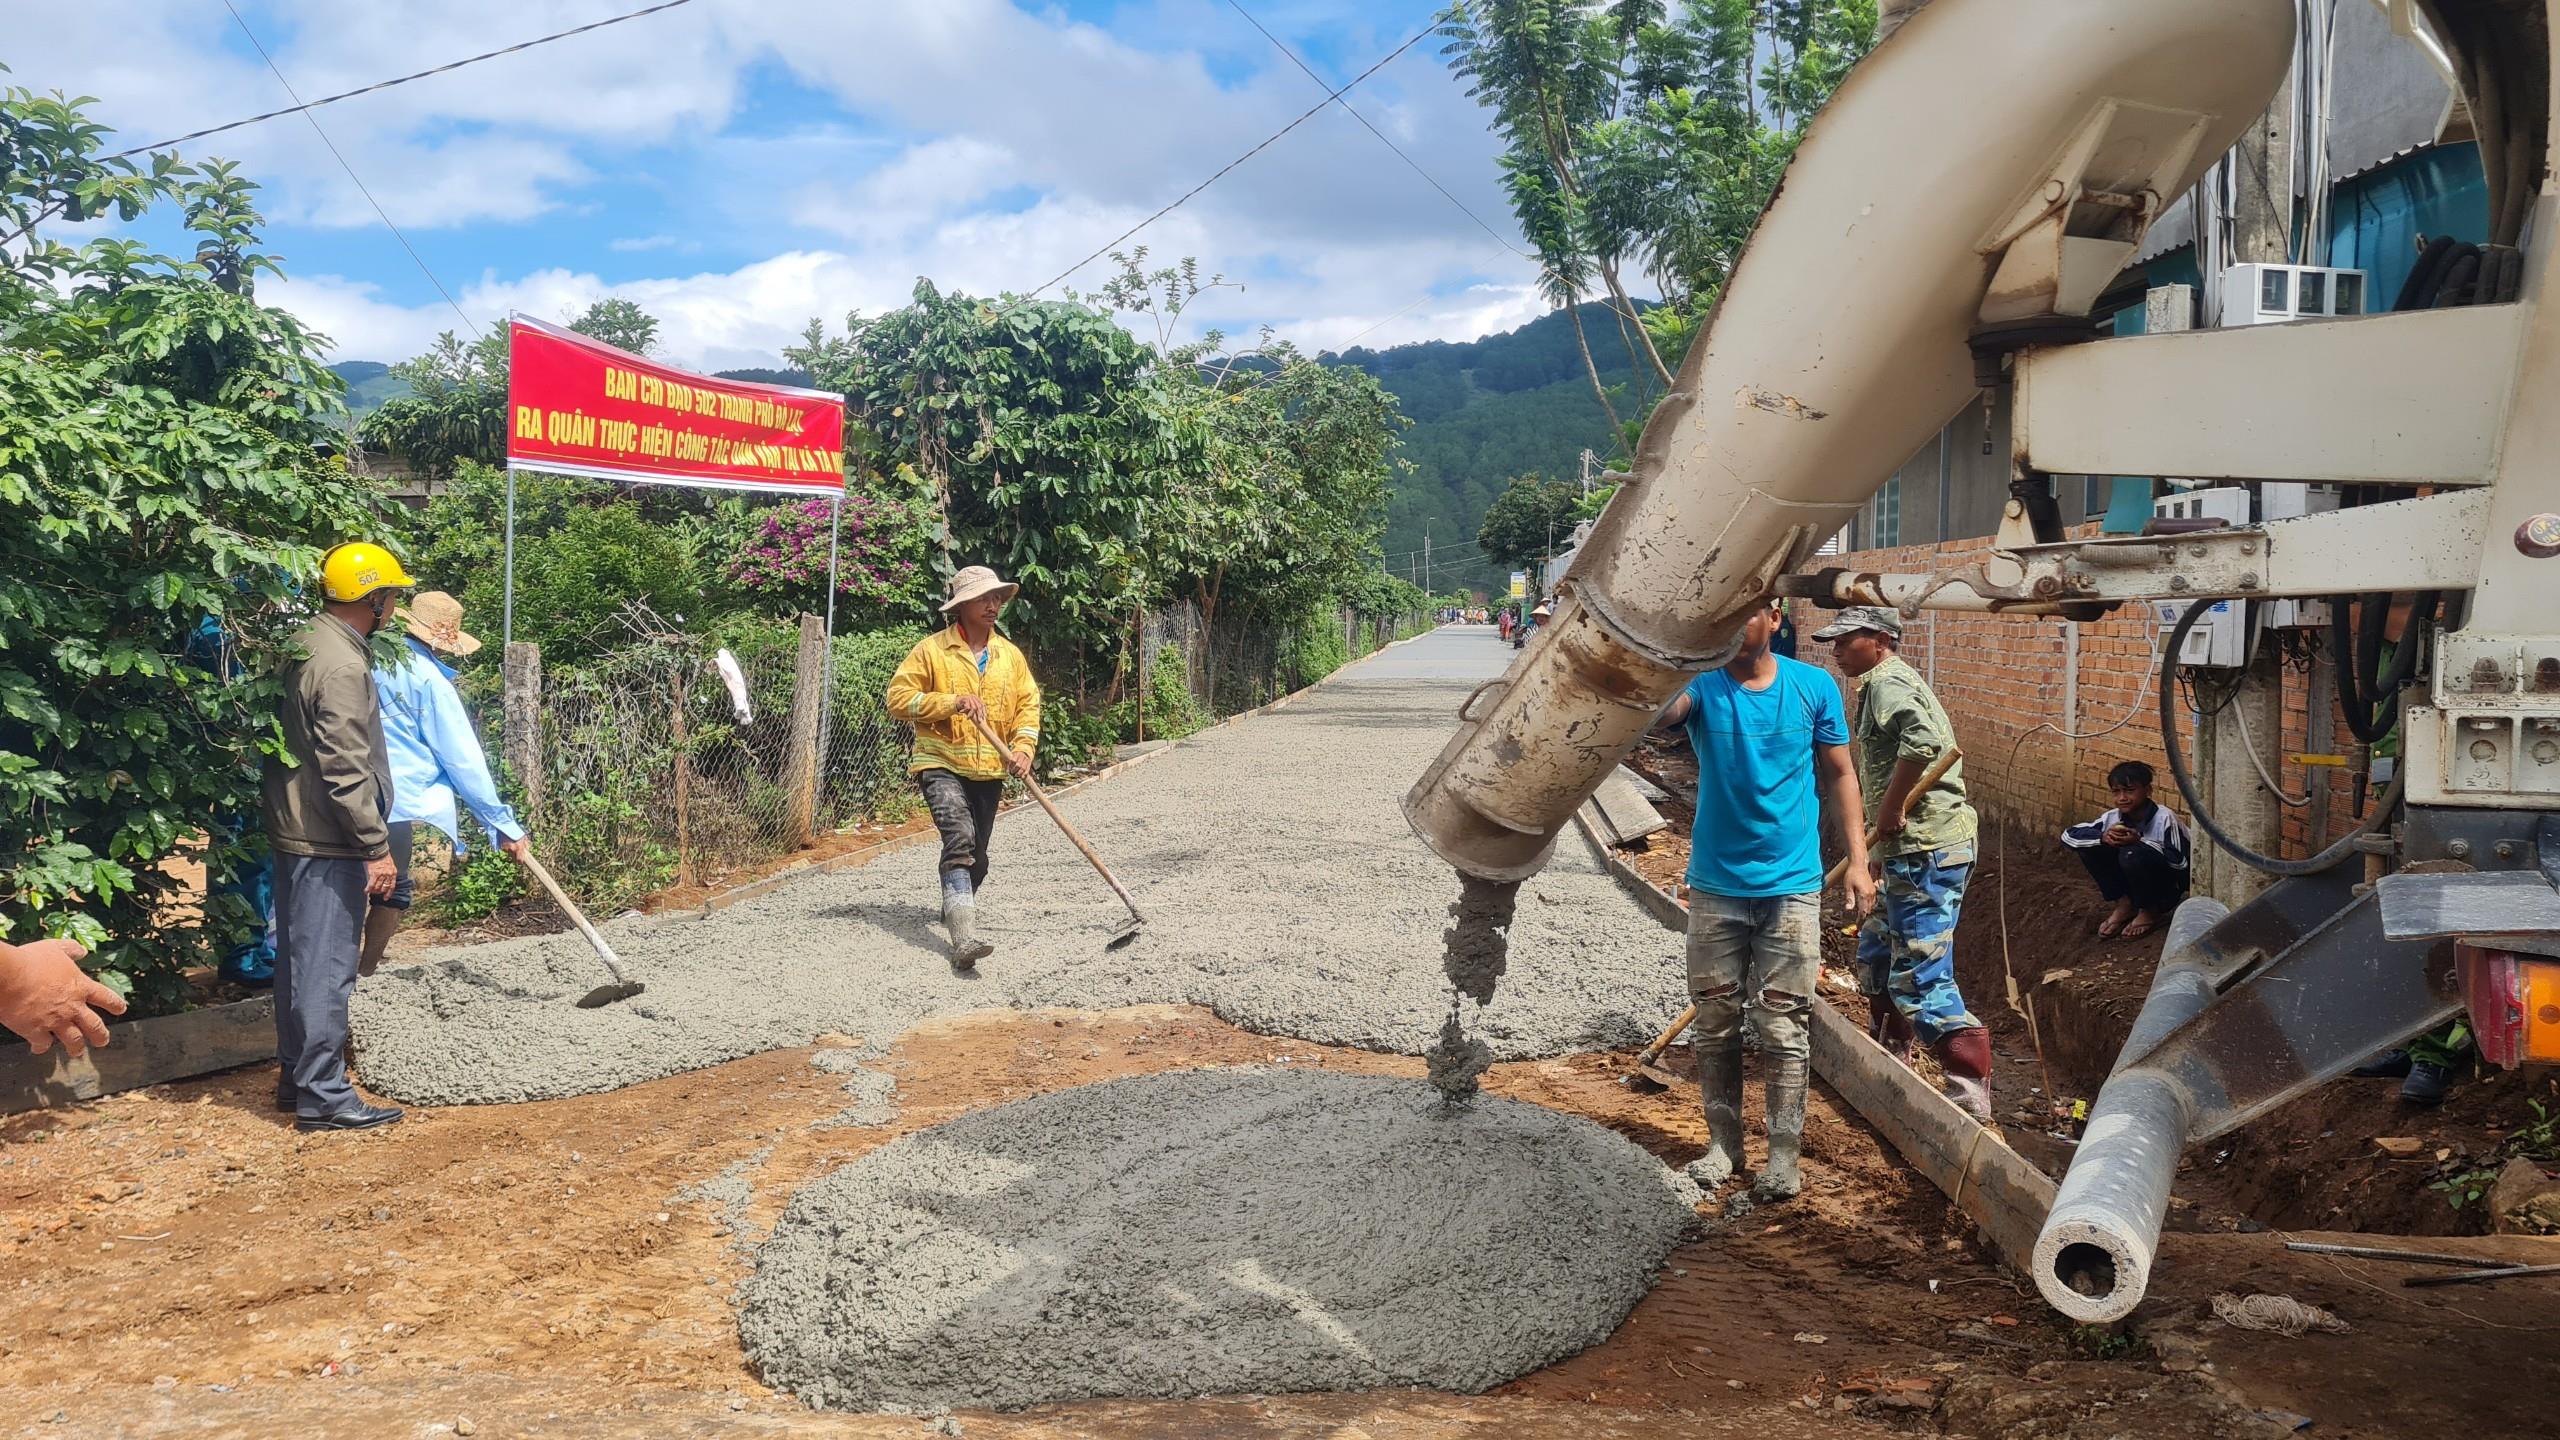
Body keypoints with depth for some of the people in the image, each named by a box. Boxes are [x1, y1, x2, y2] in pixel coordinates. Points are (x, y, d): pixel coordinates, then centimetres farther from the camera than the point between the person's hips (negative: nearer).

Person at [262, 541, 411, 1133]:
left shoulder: (305, 646, 12)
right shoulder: (342, 665, -19)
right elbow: (345, 772, -22)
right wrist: (378, 847, -18)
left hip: (294, 832, 10)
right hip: (328, 841, -10)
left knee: (300, 960, 17)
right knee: (327, 968, -5)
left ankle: (296, 1078, 27)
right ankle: (322, 1096, 1)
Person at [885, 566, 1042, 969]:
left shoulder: (1010, 655, 8)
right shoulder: (931, 650, -5)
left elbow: (1028, 704, 9)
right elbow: (898, 697, -8)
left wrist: (1023, 749, -8)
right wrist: (952, 702, -18)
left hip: (989, 770, 5)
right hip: (942, 764, -5)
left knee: (976, 854, 14)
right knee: (960, 838, -25)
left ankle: (956, 909, 43)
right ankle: (963, 938, -31)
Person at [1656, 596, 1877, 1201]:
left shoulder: (1813, 687, -2)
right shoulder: (1701, 684, -5)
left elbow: (1839, 774, 6)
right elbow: (1660, 710, -28)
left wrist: (1857, 861, 1)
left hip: (1791, 886, -1)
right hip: (1716, 885, 1)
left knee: (1783, 1025, 3)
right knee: (1716, 1020, 9)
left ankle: (1785, 1153, 13)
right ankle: (1723, 1143, 24)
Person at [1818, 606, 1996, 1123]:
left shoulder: (1887, 682, -12)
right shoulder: (1883, 683, 20)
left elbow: (1924, 739, -32)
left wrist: (1889, 809, -24)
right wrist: (1883, 841, 24)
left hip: (1927, 848, -11)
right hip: (1913, 848, 11)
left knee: (1919, 979, -10)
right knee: (1876, 953, 24)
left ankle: (1973, 1096, -7)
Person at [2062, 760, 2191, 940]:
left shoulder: (2164, 818, -22)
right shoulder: (2113, 818, -8)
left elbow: (2180, 862, -27)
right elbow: (2068, 835, -9)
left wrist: (2140, 841, -34)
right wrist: (2103, 837, -27)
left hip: (2168, 888, -5)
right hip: (2134, 885, 5)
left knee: (2132, 853, -33)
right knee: (2090, 846, -12)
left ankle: (2151, 912, -8)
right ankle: (2125, 904, 1)